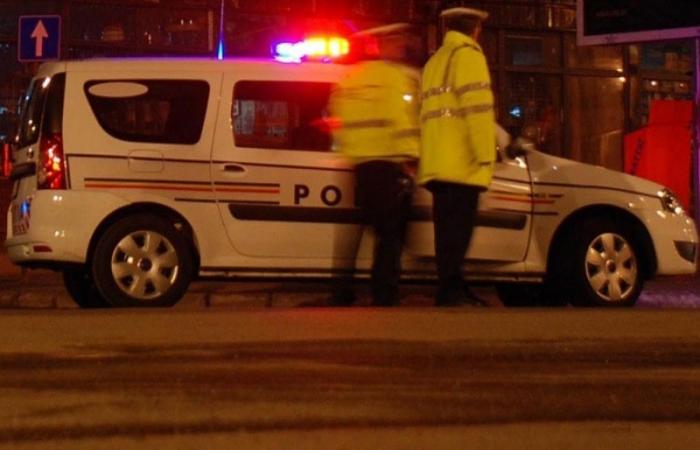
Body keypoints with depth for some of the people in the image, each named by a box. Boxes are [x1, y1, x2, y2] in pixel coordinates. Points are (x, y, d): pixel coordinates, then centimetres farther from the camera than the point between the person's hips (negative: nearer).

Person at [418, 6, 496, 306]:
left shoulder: (434, 62, 25)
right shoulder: (467, 56, -3)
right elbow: (476, 109, -14)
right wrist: (485, 155, -15)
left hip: (439, 165, 9)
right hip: (461, 164, -9)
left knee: (450, 231, 11)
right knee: (456, 231, -13)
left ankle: (452, 290, 14)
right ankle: (450, 292, -18)